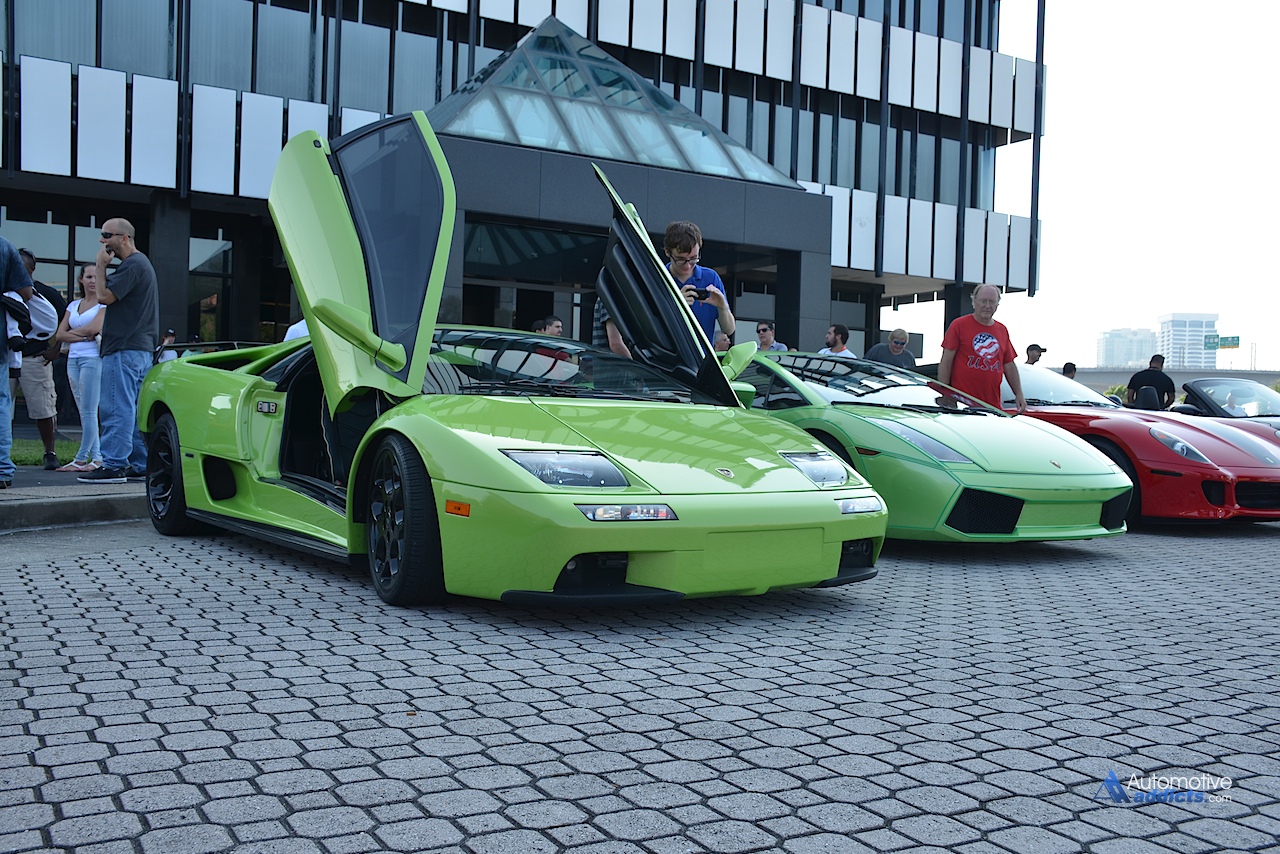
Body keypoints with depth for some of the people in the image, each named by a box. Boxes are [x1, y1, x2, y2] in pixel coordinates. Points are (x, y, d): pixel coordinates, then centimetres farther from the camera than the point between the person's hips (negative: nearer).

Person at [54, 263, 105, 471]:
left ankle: (81, 458, -2)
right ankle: (97, 457, 7)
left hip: (93, 358, -7)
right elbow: (60, 335, 9)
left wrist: (72, 332, 1)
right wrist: (83, 336, -7)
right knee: (83, 411, 5)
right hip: (73, 359, 7)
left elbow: (94, 328, -14)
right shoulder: (73, 305, 18)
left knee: (88, 411, -6)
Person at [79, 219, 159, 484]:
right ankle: (140, 466, 13)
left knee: (117, 408, -10)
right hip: (142, 349, 11)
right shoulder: (142, 263, 22)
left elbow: (104, 297, -16)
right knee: (135, 410, 11)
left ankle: (114, 465, -10)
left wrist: (101, 265, -7)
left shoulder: (132, 265, -11)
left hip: (124, 349, -11)